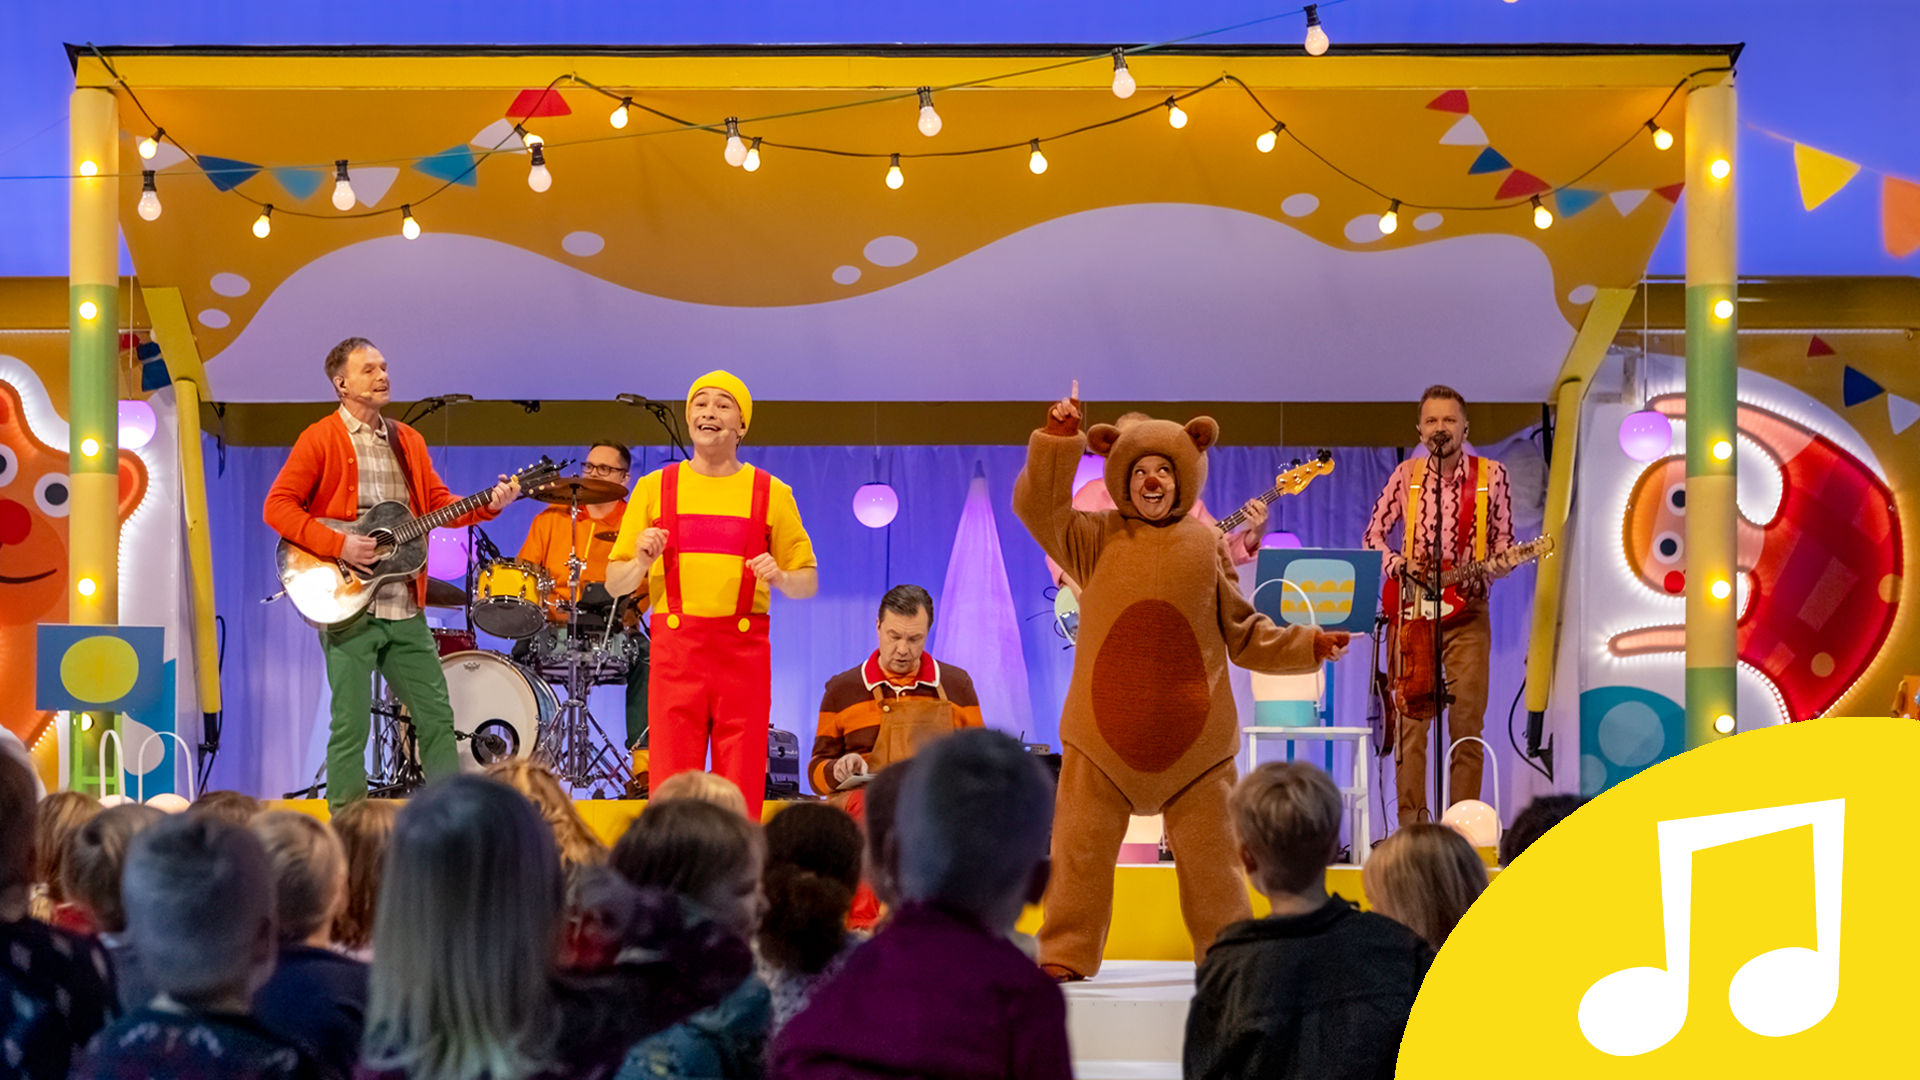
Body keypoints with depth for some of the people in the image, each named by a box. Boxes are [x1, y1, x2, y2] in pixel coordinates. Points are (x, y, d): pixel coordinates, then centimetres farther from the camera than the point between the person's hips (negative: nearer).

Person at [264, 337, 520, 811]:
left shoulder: (408, 441, 16)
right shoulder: (320, 440, -3)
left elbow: (439, 504, 16)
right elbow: (278, 505, -8)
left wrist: (488, 504, -2)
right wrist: (337, 544, -17)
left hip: (404, 607, 6)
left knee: (436, 716, 5)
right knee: (351, 725, -4)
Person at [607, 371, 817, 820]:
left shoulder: (771, 493, 9)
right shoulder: (655, 487, 10)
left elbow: (809, 582, 12)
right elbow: (614, 583, 11)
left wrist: (780, 578, -9)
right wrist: (641, 562, -9)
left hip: (744, 650, 0)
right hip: (674, 647, 0)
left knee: (741, 794, -2)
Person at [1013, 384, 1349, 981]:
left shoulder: (1206, 544, 8)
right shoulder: (1096, 539, 4)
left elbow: (1242, 631, 13)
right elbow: (1038, 507, -9)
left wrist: (1305, 646, 6)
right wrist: (1056, 442, -17)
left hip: (1194, 730, 1)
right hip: (1104, 728, -1)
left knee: (1209, 850, 6)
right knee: (1082, 843, 1)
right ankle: (1066, 954, 11)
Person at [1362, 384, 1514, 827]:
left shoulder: (1491, 475, 3)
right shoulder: (1407, 474, 5)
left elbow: (1504, 544, 6)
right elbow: (1373, 535, 9)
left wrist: (1483, 573, -14)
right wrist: (1397, 565, -10)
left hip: (1467, 613, 0)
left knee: (1467, 721, -3)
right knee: (1410, 721, -4)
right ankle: (1412, 820, -1)